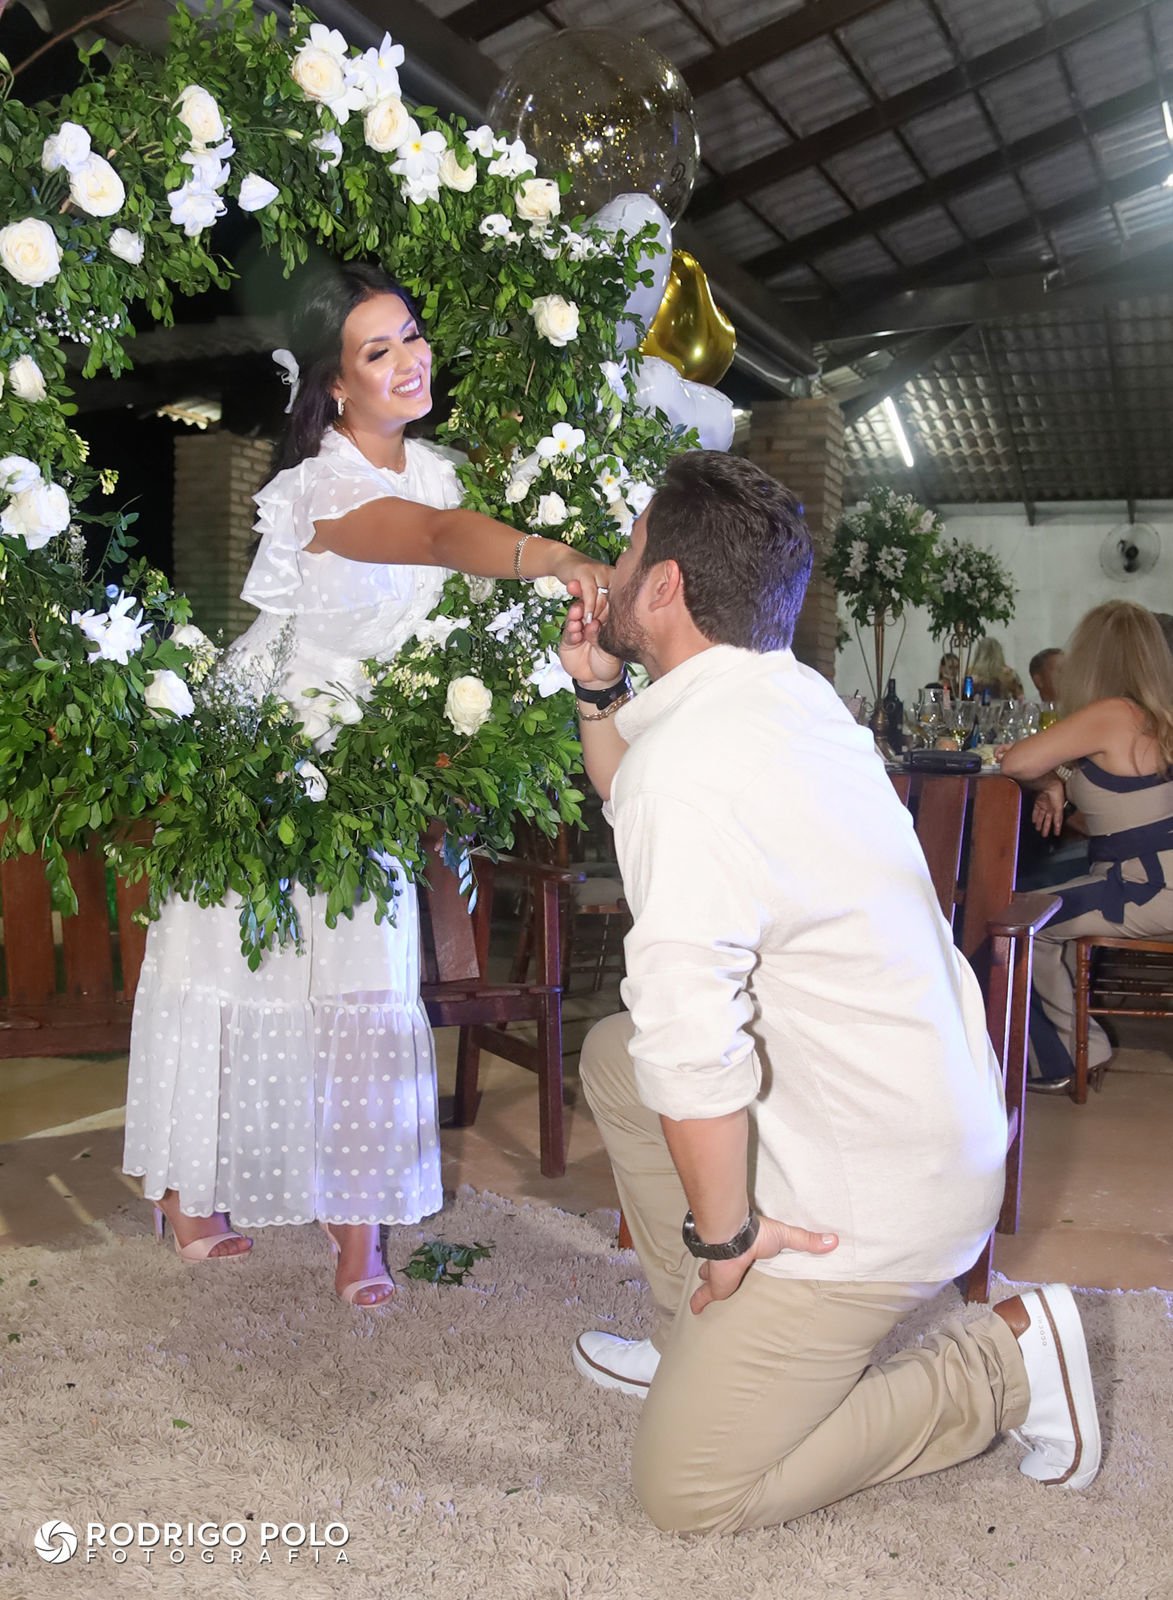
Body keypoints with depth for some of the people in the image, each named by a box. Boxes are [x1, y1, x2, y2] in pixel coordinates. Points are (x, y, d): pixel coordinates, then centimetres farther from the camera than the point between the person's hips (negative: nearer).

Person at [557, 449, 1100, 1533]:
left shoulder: (685, 761, -27)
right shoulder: (791, 695, 4)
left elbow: (689, 1043, -35)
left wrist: (722, 1230, -19)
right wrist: (597, 694, 13)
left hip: (870, 1195, -9)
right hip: (938, 1107, 9)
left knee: (687, 1489, 2)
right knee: (615, 1058, 22)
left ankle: (1001, 1361, 6)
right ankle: (710, 1345, 29)